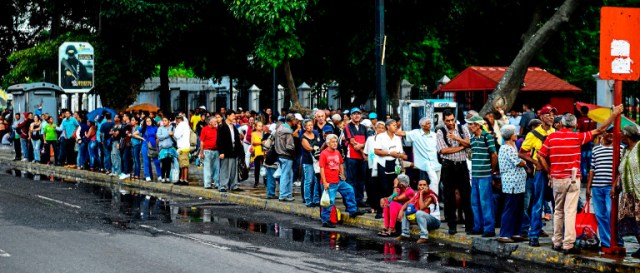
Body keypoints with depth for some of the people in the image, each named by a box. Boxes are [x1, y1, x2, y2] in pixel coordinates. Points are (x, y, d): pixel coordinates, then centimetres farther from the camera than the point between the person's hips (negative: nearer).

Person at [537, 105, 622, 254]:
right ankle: (568, 245, -9)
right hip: (572, 179, -3)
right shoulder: (577, 137, -7)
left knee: (558, 211, 15)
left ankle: (557, 242, 20)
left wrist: (550, 172, 12)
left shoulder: (551, 137, 2)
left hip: (557, 179, 3)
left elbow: (540, 156, 4)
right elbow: (599, 130, -3)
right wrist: (614, 114, 3)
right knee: (570, 211, -5)